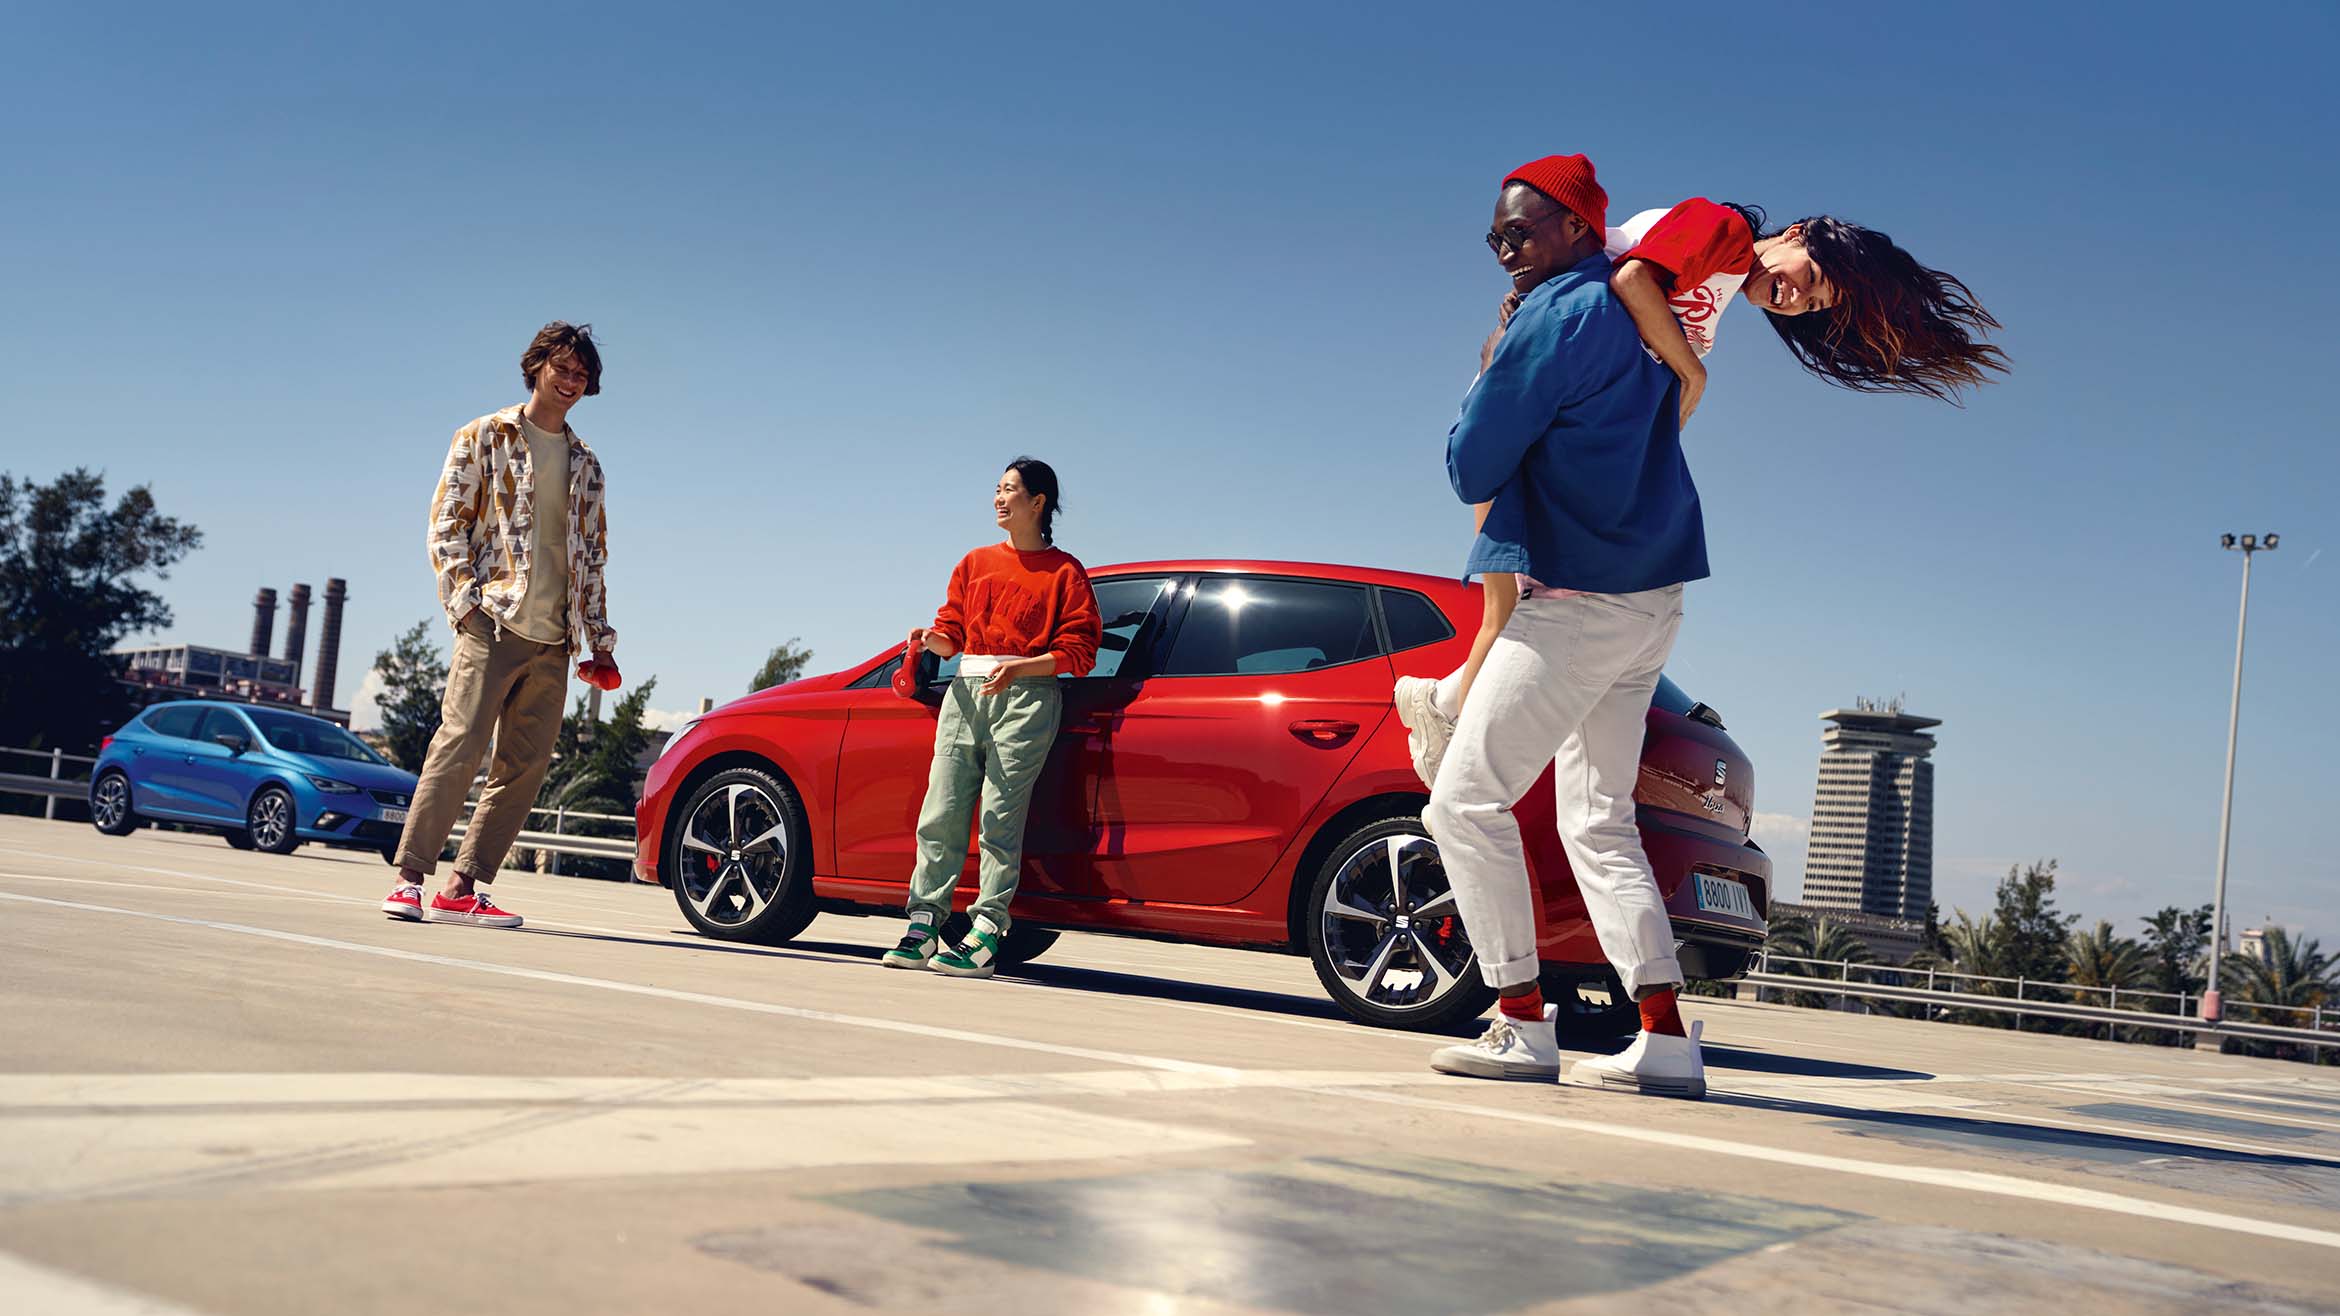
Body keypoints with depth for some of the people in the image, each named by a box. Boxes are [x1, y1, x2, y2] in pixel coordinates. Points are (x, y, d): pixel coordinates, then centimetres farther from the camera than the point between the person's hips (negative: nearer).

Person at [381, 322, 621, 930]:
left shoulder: (585, 464, 21)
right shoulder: (483, 438, 8)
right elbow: (446, 527, 2)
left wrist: (600, 644, 13)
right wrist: (466, 601, -11)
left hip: (552, 641, 5)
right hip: (493, 624, -5)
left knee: (526, 766, -1)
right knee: (459, 747, -15)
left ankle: (463, 888, 2)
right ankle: (410, 879, -11)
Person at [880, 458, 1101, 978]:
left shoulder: (1065, 572, 6)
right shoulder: (975, 563, 23)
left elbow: (1079, 651, -1)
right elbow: (953, 631, 19)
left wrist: (1017, 668, -15)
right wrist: (932, 638, -4)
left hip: (1026, 698, -5)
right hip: (966, 690, 5)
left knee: (1000, 819, -11)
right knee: (940, 814, -3)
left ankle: (985, 939, -12)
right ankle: (923, 927, -1)